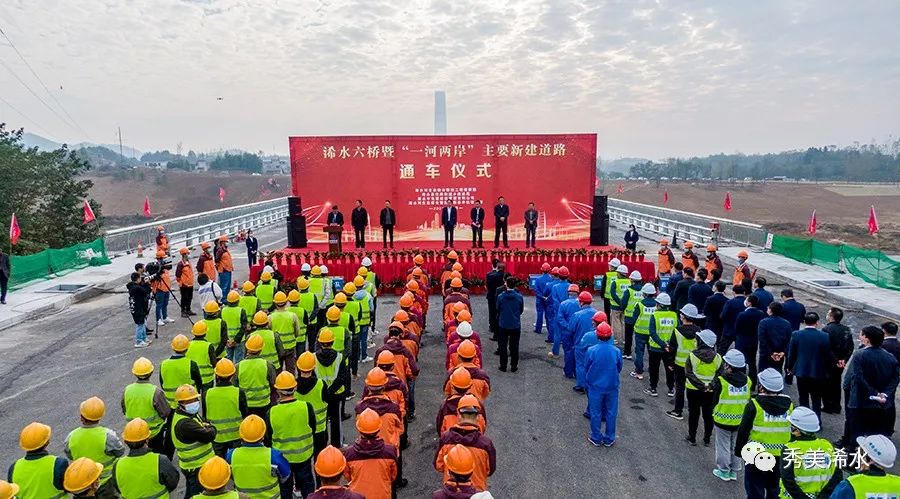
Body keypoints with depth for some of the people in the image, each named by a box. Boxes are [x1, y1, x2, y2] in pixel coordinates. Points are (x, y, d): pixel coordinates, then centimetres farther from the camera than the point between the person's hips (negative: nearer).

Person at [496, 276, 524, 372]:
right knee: (514, 346, 11)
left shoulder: (500, 296, -12)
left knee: (503, 346, 11)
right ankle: (514, 366, 16)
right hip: (516, 325, 1)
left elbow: (498, 309, 1)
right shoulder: (519, 297, -10)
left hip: (503, 325, 0)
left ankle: (503, 366, 16)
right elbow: (521, 310, 3)